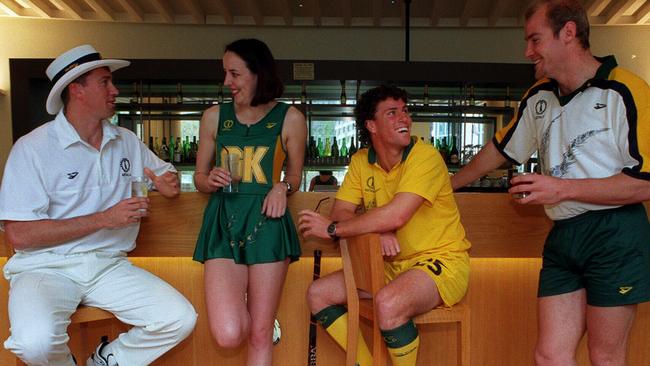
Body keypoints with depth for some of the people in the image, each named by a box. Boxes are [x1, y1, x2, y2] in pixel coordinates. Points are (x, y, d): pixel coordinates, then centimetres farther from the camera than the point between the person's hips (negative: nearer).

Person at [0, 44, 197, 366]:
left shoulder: (126, 141, 9)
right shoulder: (33, 148, -8)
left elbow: (165, 171, 24)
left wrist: (169, 185, -3)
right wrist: (104, 219, -17)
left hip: (108, 264, 4)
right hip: (46, 267, -4)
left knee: (180, 319, -15)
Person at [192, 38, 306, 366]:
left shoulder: (290, 119, 5)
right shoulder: (214, 116, 10)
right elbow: (199, 177, 17)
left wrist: (282, 187, -7)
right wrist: (211, 180, -6)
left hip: (266, 222, -1)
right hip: (223, 221, 1)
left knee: (260, 336, 2)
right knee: (228, 335, -12)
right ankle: (246, 311, 23)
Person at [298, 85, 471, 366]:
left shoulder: (425, 156, -17)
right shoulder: (361, 161, 3)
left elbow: (396, 216, -28)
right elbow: (341, 211, -2)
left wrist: (333, 229, -19)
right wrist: (376, 230, -23)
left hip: (442, 261, -7)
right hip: (391, 264, 7)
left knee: (388, 304, -35)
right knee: (318, 294, 1)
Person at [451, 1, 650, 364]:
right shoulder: (538, 97, 12)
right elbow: (501, 148, 25)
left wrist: (564, 189, -15)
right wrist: (447, 185, 31)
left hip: (615, 236, -5)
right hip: (562, 238, 6)